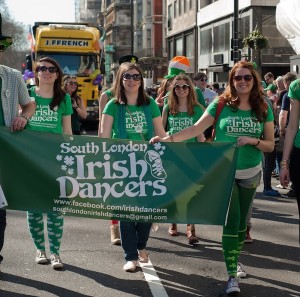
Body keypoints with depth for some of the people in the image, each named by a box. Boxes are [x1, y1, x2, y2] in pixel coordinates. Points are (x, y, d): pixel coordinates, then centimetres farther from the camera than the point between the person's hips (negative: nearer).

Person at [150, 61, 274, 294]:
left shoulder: (263, 108, -2)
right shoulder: (221, 104, -7)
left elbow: (270, 145, 0)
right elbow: (196, 129, -12)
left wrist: (254, 140, -20)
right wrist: (169, 138, -23)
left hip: (251, 173, 3)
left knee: (242, 220, 16)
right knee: (231, 221, -9)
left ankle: (235, 259, 39)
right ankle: (232, 275, -4)